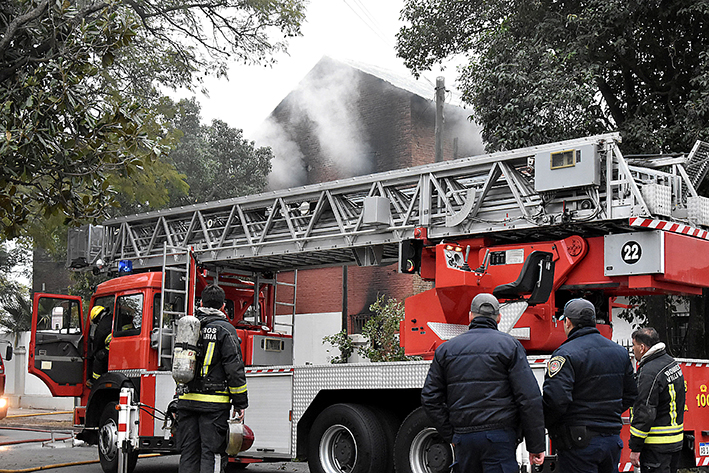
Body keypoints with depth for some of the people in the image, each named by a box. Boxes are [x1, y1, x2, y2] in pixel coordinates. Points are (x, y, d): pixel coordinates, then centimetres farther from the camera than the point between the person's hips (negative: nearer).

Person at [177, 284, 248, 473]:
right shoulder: (225, 330, -6)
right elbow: (234, 369, -10)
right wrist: (240, 402, -4)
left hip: (186, 400, 5)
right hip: (213, 404, -5)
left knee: (188, 453, 10)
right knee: (212, 453, -3)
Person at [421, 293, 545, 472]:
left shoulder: (446, 349, 12)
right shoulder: (509, 345, 1)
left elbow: (430, 398, 9)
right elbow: (529, 398, -6)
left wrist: (451, 436, 13)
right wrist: (536, 445, -2)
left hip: (463, 437, 4)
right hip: (499, 437, -4)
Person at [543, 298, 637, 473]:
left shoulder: (566, 354, -14)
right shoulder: (620, 352, 10)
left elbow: (555, 399, -24)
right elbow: (630, 395, 17)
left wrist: (546, 423, -7)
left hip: (579, 445, -7)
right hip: (613, 441, 7)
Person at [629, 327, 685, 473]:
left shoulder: (649, 372, -19)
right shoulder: (673, 363, 11)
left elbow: (644, 413, -21)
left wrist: (635, 448, -17)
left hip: (657, 446, -10)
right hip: (676, 442, 10)